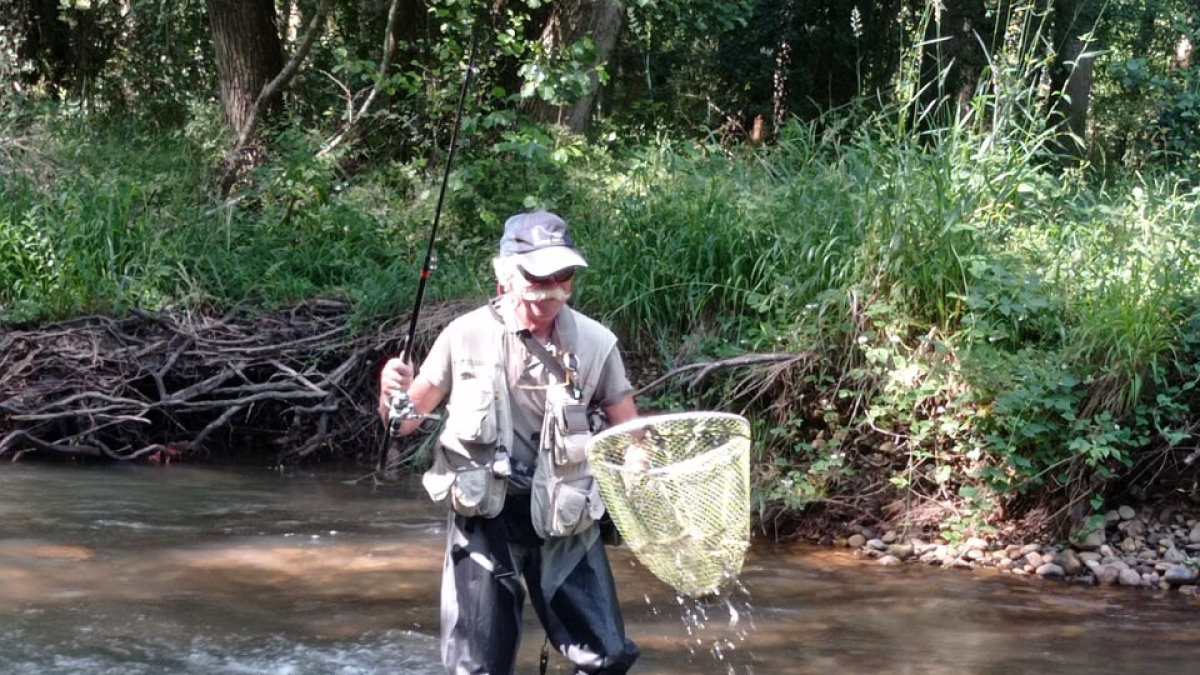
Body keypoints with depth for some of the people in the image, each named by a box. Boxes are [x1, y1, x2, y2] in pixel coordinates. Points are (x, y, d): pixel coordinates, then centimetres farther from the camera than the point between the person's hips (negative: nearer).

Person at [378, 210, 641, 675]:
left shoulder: (595, 343, -6)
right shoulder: (467, 336, -8)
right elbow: (405, 421, 0)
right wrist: (393, 393, -23)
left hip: (564, 517, 1)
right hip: (485, 515, -1)